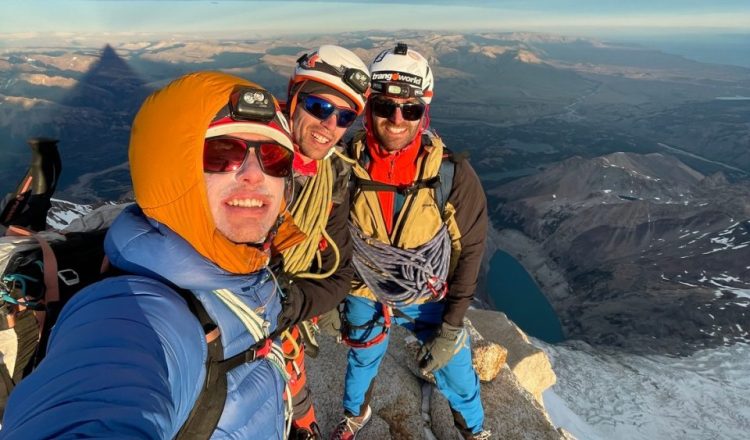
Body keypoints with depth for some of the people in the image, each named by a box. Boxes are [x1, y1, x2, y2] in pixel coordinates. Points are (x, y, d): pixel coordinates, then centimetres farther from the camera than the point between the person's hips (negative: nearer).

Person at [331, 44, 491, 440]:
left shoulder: (452, 175, -23)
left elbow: (470, 250, -13)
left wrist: (451, 327, -14)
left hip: (429, 298, -1)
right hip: (364, 293, 2)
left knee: (454, 370, 13)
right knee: (362, 359, 25)